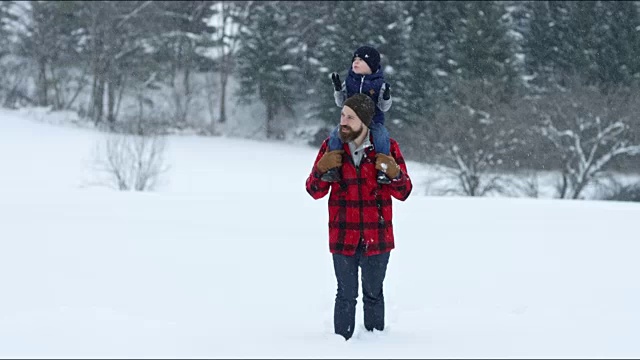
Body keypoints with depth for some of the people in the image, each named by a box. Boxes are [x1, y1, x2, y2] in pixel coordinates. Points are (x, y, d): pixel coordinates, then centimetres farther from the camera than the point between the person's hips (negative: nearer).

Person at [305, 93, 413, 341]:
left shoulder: (387, 148, -3)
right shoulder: (331, 147, -1)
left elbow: (403, 193, -1)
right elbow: (315, 192, 3)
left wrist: (394, 173, -22)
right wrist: (321, 168, -17)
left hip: (377, 238, 0)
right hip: (343, 238, 0)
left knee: (373, 295, 11)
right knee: (346, 296, 5)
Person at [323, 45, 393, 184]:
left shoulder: (379, 83, -1)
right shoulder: (349, 81, 7)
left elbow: (384, 107, -2)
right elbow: (340, 103, 9)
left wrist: (386, 97, -22)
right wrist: (337, 88, -7)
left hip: (374, 121, -2)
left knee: (382, 136, -33)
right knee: (335, 135, -25)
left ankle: (383, 169, -27)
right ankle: (333, 168, -21)